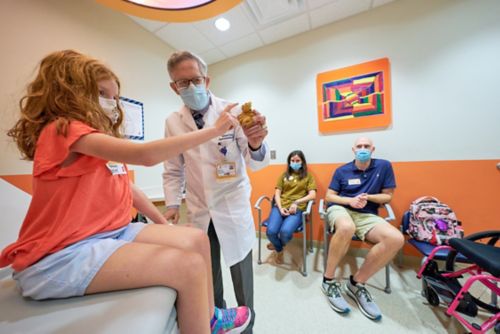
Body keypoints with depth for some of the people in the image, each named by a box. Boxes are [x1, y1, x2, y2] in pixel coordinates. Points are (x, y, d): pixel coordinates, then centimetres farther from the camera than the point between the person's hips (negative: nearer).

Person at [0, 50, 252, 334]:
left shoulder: (103, 140, 15)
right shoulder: (64, 129, -14)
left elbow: (128, 189, 13)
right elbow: (146, 155, -32)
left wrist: (164, 224, 11)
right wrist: (215, 129, -24)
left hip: (111, 232, 8)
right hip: (62, 255, -8)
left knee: (197, 240, 2)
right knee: (190, 266, -23)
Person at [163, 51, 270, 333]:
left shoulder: (233, 112, -8)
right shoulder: (173, 122, 2)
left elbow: (255, 162, -16)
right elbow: (173, 170, 8)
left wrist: (256, 144, -37)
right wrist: (172, 203, 0)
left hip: (233, 207, -2)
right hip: (199, 212, 3)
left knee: (242, 274, 13)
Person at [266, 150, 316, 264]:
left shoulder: (308, 176, 13)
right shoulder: (284, 175, 17)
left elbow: (312, 195, 1)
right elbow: (277, 193, 10)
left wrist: (296, 202, -12)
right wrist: (280, 208, -7)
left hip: (297, 209, -2)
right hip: (280, 207, 2)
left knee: (285, 231, -30)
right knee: (271, 231, -23)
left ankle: (277, 246, 11)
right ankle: (279, 249, 16)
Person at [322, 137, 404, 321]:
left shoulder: (384, 166, 8)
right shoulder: (342, 170, 5)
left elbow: (387, 196, 10)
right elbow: (329, 196, 4)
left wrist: (368, 197, -9)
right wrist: (350, 200, -13)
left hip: (367, 215, 3)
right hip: (340, 208, -2)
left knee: (396, 239, -28)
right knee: (347, 228, -38)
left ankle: (356, 282, -7)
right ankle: (328, 279, -14)